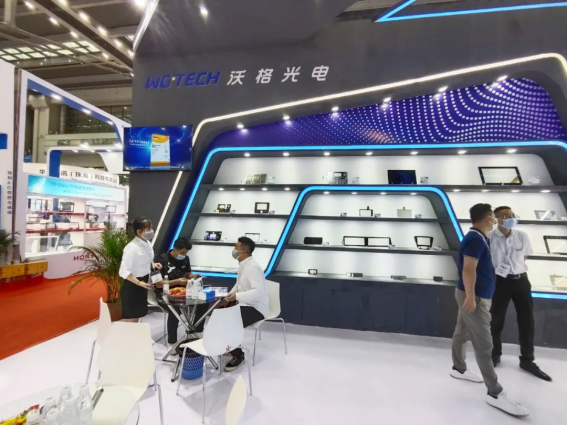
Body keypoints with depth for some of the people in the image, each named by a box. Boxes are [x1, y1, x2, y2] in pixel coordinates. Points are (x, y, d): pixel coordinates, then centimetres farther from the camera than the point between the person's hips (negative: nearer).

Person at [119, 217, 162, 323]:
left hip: (143, 284, 8)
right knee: (131, 318, 7)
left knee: (137, 316, 22)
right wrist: (139, 283, -30)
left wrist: (153, 265, 1)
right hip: (132, 286, -8)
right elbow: (124, 271, -25)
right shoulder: (132, 248, -25)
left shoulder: (147, 243, 2)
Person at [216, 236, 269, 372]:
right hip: (244, 303, 10)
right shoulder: (243, 265, 7)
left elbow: (259, 291, -33)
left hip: (255, 307, -10)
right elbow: (238, 285, 17)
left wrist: (236, 296, -29)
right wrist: (227, 297, 3)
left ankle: (238, 356, 0)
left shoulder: (252, 267, -24)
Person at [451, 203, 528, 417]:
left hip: (476, 296, 10)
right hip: (475, 297, -10)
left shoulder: (479, 238, 12)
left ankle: (459, 369, 36)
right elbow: (468, 269, -27)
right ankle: (496, 394, 3)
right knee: (484, 344, -5)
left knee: (462, 333, 20)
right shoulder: (475, 239, -19)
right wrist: (470, 296, -29)